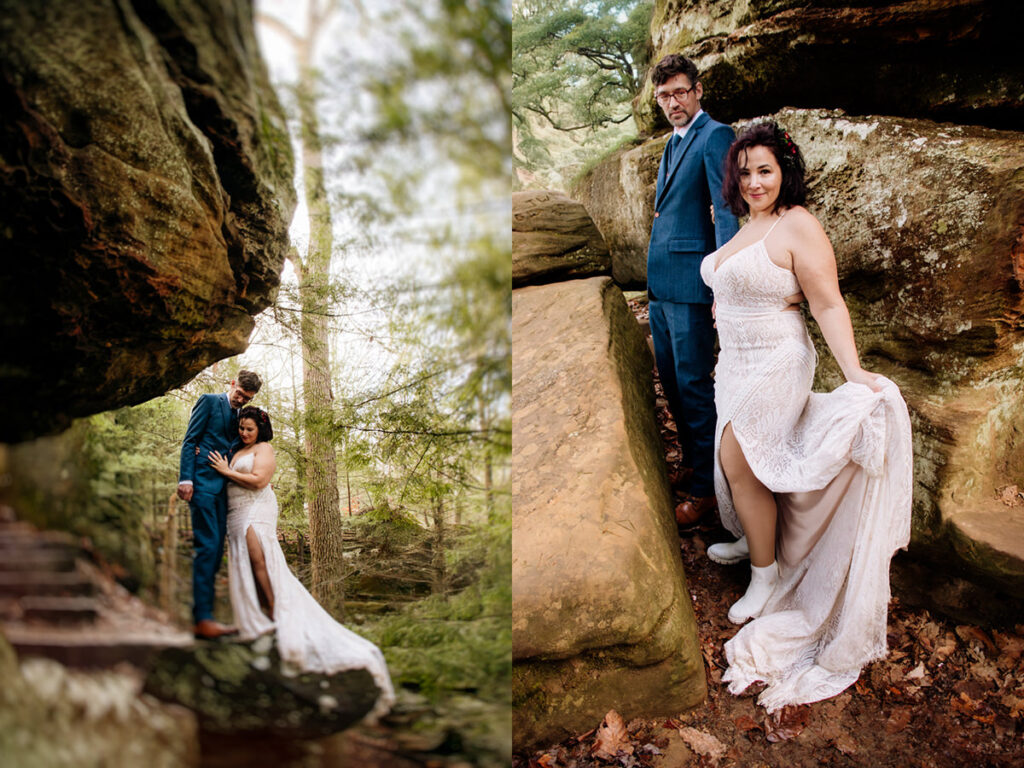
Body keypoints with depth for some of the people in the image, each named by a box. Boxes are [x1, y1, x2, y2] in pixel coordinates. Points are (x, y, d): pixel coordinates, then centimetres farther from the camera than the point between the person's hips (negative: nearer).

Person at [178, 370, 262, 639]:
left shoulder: (240, 417, 22)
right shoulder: (209, 402, 4)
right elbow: (190, 440, -3)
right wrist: (185, 478, -14)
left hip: (223, 488, 7)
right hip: (203, 483, -7)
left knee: (215, 551, 4)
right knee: (207, 547, -14)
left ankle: (201, 618, 7)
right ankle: (203, 619, -14)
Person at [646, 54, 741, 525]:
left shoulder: (715, 136, -8)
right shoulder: (673, 143, 20)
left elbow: (727, 210, -16)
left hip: (689, 282, -9)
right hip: (659, 282, 9)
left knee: (693, 383, -4)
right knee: (670, 380, 16)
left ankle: (707, 486, 7)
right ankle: (692, 459, 33)